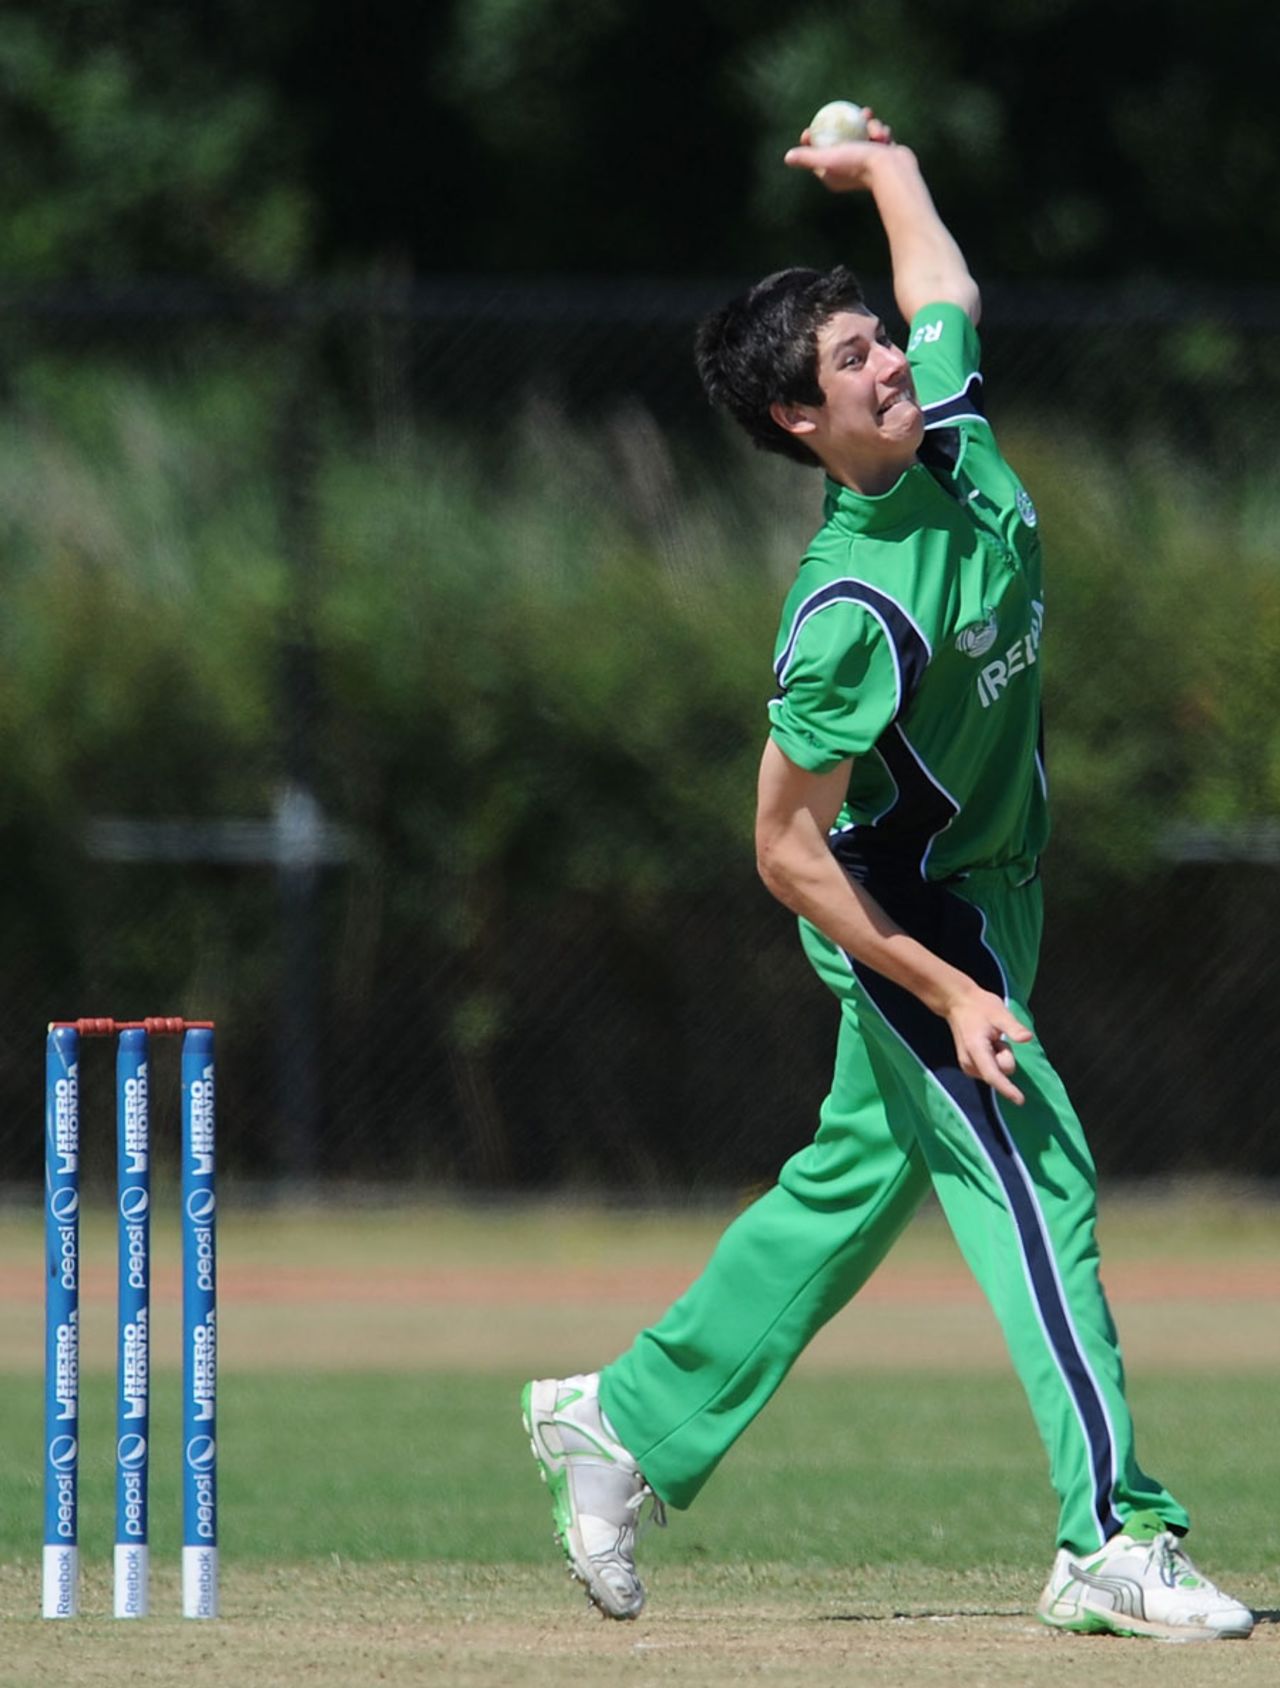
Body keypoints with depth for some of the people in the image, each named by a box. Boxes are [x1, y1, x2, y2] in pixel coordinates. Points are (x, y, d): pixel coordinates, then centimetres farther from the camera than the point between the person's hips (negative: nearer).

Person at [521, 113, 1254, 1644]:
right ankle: (1113, 1538, -16)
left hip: (983, 898, 9)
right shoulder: (851, 614, -29)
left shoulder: (951, 424, -8)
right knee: (1035, 1187, -13)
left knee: (853, 1185, 16)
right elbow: (787, 852, -24)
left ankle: (630, 1423, 26)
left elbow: (942, 272, 18)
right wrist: (953, 997, -25)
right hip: (907, 922, -9)